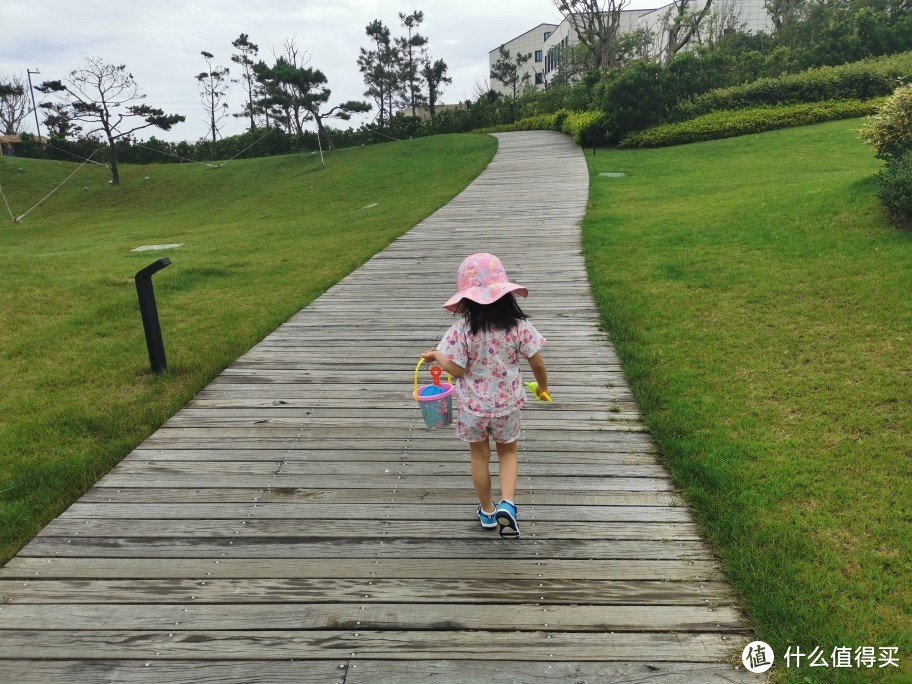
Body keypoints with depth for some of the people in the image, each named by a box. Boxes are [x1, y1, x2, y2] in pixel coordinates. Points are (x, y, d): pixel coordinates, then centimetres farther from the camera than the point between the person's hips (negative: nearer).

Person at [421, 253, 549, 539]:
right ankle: (508, 504, 2)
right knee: (508, 452, 22)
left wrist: (436, 356, 4)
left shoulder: (462, 329, -18)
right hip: (507, 405, 1)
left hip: (473, 407, -1)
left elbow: (457, 370, -15)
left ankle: (487, 511, 34)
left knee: (480, 457, 19)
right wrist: (542, 387, 13)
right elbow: (537, 364, -7)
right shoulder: (518, 326, -13)